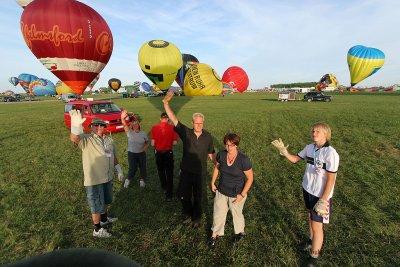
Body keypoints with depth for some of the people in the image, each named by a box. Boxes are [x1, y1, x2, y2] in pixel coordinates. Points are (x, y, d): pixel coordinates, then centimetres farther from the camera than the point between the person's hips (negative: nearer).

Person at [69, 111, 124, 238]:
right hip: (94, 180, -6)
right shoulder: (86, 140, -16)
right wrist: (76, 125, -59)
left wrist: (119, 169, 10)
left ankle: (104, 219, 50)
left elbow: (113, 156, 13)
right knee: (97, 205, 9)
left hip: (107, 177, 7)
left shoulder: (109, 140, 4)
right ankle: (97, 230, 29)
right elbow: (74, 138, -40)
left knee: (105, 201, 26)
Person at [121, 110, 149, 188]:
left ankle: (142, 180, 37)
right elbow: (124, 124, -25)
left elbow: (147, 142, 8)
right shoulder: (129, 132, -7)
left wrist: (146, 146, -15)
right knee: (132, 169, 1)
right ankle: (128, 180, 31)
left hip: (141, 153, 2)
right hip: (131, 153, -2)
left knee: (142, 168, 11)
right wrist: (123, 118, -45)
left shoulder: (143, 133, -3)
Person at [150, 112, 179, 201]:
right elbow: (174, 142, -12)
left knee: (161, 171, 23)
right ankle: (169, 195, 14)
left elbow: (153, 143, -11)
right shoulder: (172, 128, -13)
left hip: (158, 152, 2)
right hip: (168, 152, -1)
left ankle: (164, 188, 42)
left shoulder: (154, 128, -10)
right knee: (169, 173, 9)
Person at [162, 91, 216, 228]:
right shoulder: (186, 133, -13)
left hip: (200, 173, 0)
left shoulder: (208, 136, -8)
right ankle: (188, 213, 45)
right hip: (186, 171, 0)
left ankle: (196, 218, 44)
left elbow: (211, 154, 2)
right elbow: (174, 119, -21)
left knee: (198, 197, 17)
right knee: (183, 194, 14)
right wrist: (166, 103, -30)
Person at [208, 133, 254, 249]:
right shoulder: (221, 154, -15)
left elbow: (250, 178, -16)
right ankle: (214, 235, 43)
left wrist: (242, 195, -15)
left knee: (236, 213, 23)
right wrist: (212, 183, 5)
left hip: (236, 194, -3)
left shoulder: (244, 160, -27)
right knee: (218, 213, 17)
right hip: (221, 191, 3)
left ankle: (241, 232, 54)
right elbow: (217, 167, 5)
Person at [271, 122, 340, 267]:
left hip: (321, 195, -6)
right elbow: (295, 159, 8)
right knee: (310, 217, 24)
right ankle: (312, 240, 50)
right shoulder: (309, 148, -5)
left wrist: (323, 200, -18)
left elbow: (331, 179, -20)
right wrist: (284, 151, -11)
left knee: (317, 226, 6)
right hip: (308, 190, 6)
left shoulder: (330, 153, -24)